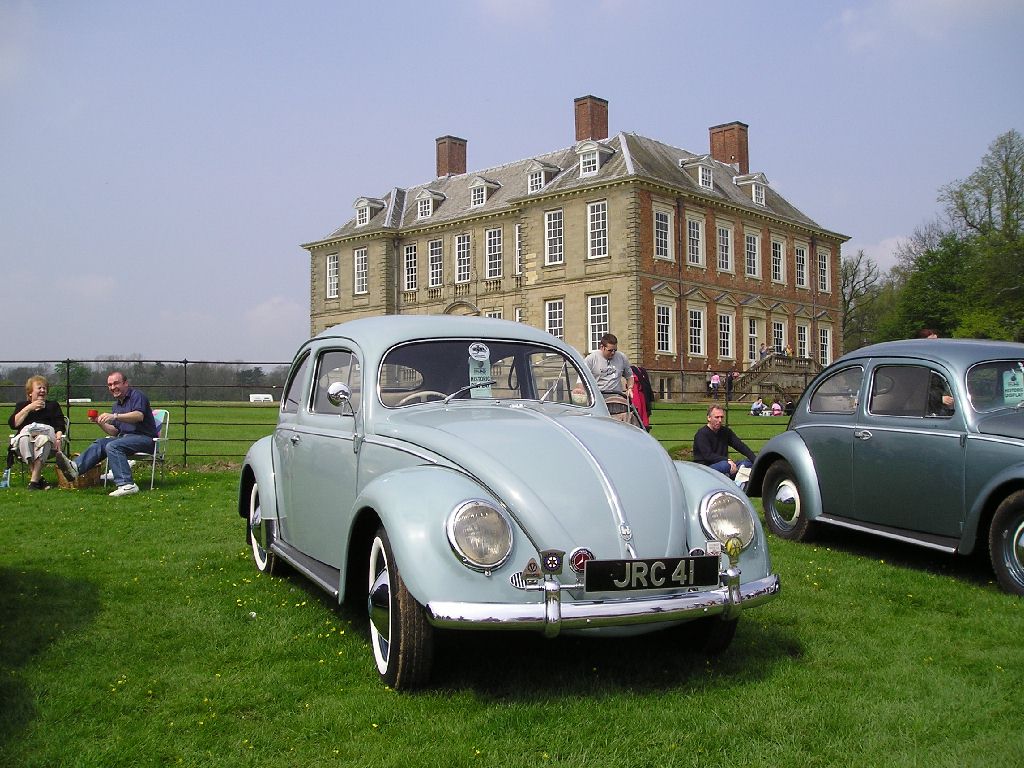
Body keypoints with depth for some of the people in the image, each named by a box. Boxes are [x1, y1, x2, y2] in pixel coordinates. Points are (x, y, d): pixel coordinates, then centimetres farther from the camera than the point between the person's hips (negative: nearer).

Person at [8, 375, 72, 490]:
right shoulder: (21, 405, 27)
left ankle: (34, 480, -43)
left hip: (47, 435, -1)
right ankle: (39, 479, -40)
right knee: (24, 439, -37)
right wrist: (29, 408, 2)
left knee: (43, 439, -38)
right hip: (26, 434, 1)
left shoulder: (53, 405, 28)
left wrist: (58, 438, -8)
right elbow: (13, 424, 7)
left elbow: (60, 426, 13)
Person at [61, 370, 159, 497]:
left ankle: (126, 485, -36)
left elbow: (139, 416, -25)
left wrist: (114, 416, -34)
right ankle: (75, 468, -32)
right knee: (100, 443, -13)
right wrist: (99, 422, 0)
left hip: (145, 438, -8)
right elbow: (114, 432, 18)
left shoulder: (136, 395, -3)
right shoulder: (116, 405, 23)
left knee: (113, 446, -29)